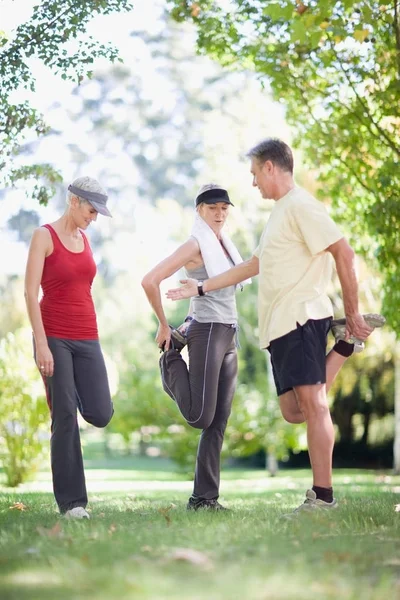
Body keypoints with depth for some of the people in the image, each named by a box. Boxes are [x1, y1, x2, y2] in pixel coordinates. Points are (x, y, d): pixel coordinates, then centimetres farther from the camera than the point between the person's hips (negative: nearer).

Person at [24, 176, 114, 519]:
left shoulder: (85, 239, 14)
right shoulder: (44, 236, -5)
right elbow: (30, 293, -11)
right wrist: (42, 344, -17)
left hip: (87, 337, 6)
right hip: (54, 337, -5)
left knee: (100, 415, -6)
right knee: (65, 418, -5)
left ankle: (71, 394, 29)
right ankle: (72, 501, 2)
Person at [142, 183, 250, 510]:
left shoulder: (224, 244, 15)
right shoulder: (195, 245, -8)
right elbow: (150, 281, -16)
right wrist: (164, 325, -8)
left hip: (229, 335, 8)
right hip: (207, 332, -8)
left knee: (218, 423, 4)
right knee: (199, 416, -13)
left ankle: (205, 496, 6)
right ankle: (172, 359, 11)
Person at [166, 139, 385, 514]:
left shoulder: (300, 206, -6)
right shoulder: (279, 213, 25)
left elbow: (343, 253, -14)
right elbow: (253, 265, 34)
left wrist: (352, 313, -13)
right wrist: (201, 288, 34)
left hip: (302, 317, -10)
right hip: (280, 327, 10)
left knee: (312, 403, -13)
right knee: (295, 411, 4)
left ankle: (322, 496, -13)